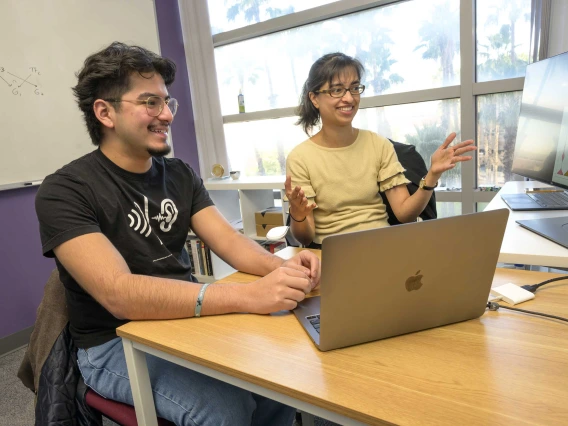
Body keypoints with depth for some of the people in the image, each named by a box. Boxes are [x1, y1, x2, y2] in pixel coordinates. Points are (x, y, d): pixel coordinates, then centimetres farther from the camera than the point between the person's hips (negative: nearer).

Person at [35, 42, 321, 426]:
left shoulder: (180, 174, 4)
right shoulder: (65, 191, -16)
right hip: (117, 342, -4)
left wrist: (280, 267, -27)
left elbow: (229, 241, -5)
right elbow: (119, 294, -29)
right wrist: (248, 296, -39)